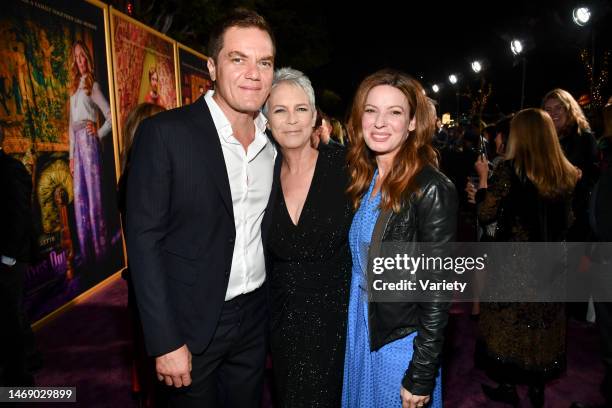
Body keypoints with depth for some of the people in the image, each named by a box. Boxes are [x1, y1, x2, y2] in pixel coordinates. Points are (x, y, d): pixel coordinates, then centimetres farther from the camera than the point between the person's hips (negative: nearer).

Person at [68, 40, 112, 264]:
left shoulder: (92, 85, 0)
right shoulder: (73, 88, 21)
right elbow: (71, 124, 19)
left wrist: (98, 134, -8)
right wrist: (71, 155, 15)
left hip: (89, 140, -7)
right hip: (77, 142, 7)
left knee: (93, 194, -5)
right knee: (79, 196, 7)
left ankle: (100, 250, 3)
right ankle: (85, 252, 15)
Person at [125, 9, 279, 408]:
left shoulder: (275, 142, 2)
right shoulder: (164, 133, -15)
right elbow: (144, 240, -16)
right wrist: (165, 342, -16)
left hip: (255, 319, 5)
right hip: (191, 324, -4)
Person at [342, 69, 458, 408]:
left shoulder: (432, 189, -19)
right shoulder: (362, 180, 0)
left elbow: (438, 290, -18)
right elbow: (359, 262, 7)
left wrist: (421, 377, -15)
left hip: (401, 342, -6)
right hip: (358, 335, 6)